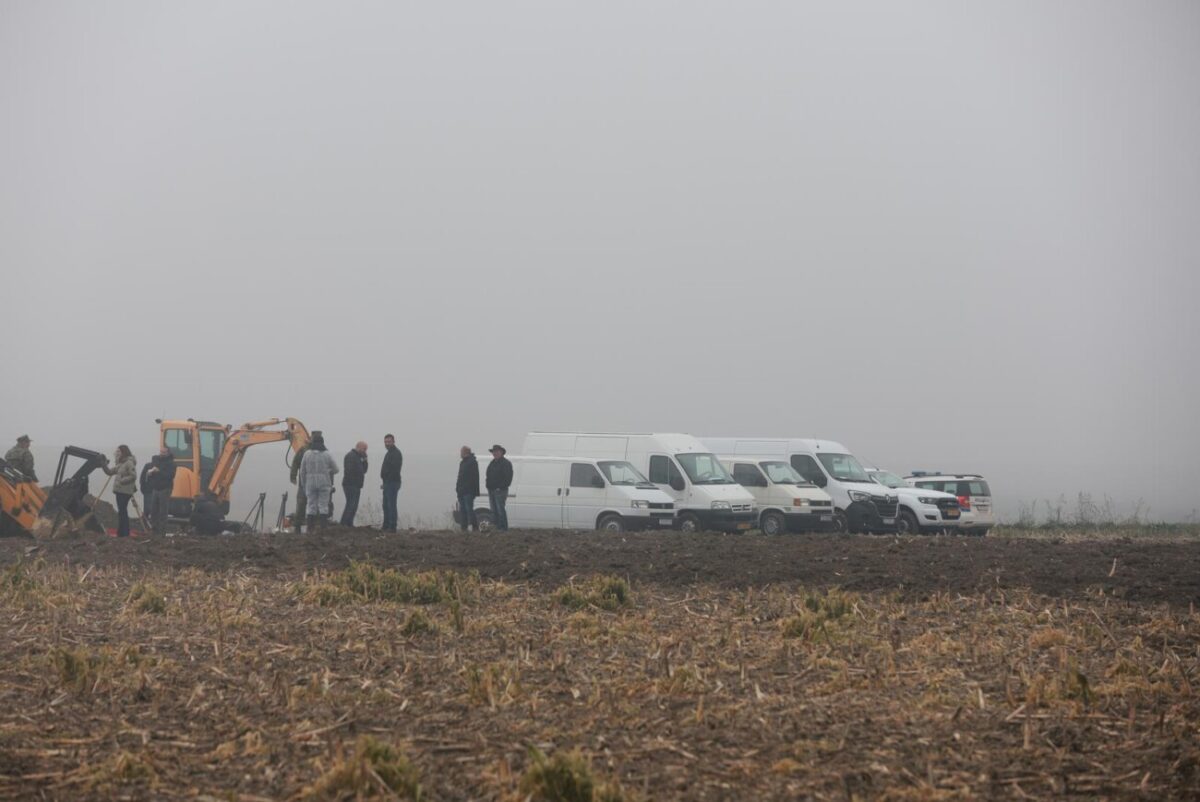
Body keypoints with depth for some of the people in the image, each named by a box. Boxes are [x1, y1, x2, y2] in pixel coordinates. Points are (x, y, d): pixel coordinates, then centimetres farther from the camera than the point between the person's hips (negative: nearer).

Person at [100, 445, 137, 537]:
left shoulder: (129, 463, -10)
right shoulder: (121, 464, 18)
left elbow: (133, 476, -18)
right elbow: (110, 472, 20)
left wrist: (122, 480, -20)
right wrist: (104, 465, 6)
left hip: (125, 491, -10)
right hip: (119, 490, 10)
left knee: (122, 512, -11)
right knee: (122, 512, 12)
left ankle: (123, 533, -12)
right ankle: (123, 533, 17)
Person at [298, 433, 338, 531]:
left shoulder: (307, 454, -1)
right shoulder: (326, 455, -4)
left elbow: (302, 471, 2)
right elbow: (335, 469, 4)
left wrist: (303, 484, 12)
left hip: (310, 483, 1)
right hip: (324, 483, -1)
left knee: (311, 506, 6)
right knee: (323, 506, 1)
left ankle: (310, 528, 4)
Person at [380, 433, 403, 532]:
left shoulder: (396, 453, -12)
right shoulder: (389, 453, 20)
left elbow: (394, 469, -21)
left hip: (393, 483, -11)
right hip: (387, 483, 11)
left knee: (391, 505, -11)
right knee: (386, 505, 14)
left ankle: (392, 526, -12)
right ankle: (386, 527, 19)